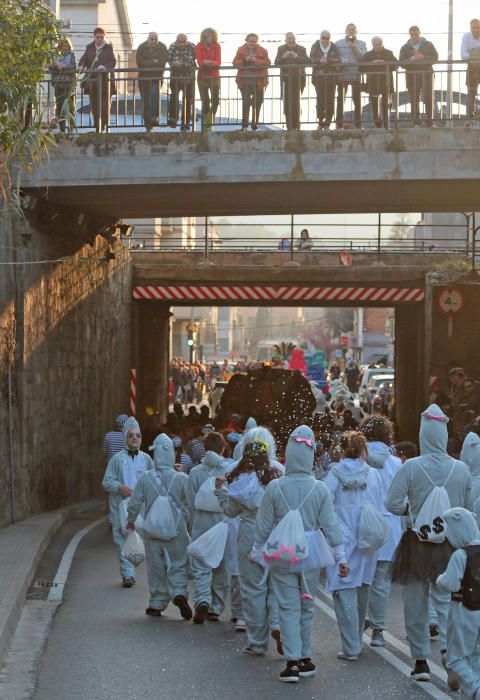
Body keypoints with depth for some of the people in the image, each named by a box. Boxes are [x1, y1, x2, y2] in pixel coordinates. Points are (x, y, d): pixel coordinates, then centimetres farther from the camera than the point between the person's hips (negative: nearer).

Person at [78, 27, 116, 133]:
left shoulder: (108, 48, 7)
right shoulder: (89, 48, 14)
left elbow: (113, 62, -1)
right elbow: (84, 59, 6)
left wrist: (104, 67, -21)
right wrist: (81, 66, -16)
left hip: (105, 80, -3)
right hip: (92, 80, 3)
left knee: (105, 106, -8)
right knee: (94, 106, 3)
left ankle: (104, 126, -4)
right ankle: (97, 128, 7)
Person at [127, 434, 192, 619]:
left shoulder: (145, 478, -7)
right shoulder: (182, 479, -9)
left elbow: (134, 503, -1)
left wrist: (131, 520, 16)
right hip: (177, 532, -1)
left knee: (156, 568, 12)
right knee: (178, 566, 8)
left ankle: (157, 604, 16)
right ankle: (179, 593, -14)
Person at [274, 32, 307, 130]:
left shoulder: (301, 49, 9)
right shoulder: (281, 49, 10)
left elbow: (306, 61, -3)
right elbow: (276, 62, 2)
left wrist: (297, 57, -17)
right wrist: (283, 57, -16)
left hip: (299, 78, 0)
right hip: (286, 78, 0)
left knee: (296, 102, -3)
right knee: (287, 102, -3)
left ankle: (296, 124, 4)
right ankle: (289, 125, 1)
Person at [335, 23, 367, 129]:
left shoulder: (362, 44, 15)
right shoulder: (338, 44, 13)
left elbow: (364, 57, 0)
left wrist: (355, 49, -11)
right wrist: (341, 60, -17)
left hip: (356, 75, 1)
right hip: (342, 74, -1)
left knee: (357, 100, 0)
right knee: (340, 100, -2)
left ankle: (358, 124, 3)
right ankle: (339, 124, 0)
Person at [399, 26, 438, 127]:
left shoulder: (428, 45, 10)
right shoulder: (405, 48, 10)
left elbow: (435, 57, -1)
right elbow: (402, 63, 0)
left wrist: (423, 57, -15)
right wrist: (411, 59, -18)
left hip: (427, 74, -1)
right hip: (412, 76, 1)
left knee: (429, 99, -5)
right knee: (414, 100, -1)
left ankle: (430, 122, -1)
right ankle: (416, 122, 3)